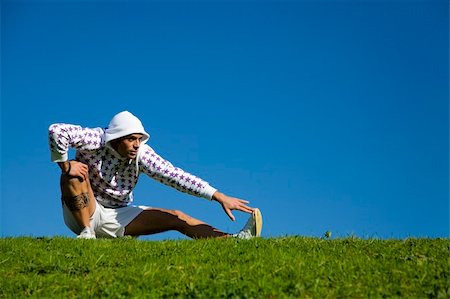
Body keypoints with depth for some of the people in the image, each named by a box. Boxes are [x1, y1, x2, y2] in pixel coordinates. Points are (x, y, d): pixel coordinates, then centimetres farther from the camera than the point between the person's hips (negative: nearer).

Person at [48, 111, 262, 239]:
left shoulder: (142, 154, -15)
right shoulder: (95, 140, -24)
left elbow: (175, 176, -23)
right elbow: (56, 131, -34)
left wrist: (220, 197, -31)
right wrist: (64, 164, -32)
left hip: (117, 217, 3)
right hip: (81, 212, -3)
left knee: (176, 218, -11)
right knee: (74, 172, -32)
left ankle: (235, 240, -19)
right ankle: (87, 232, -26)